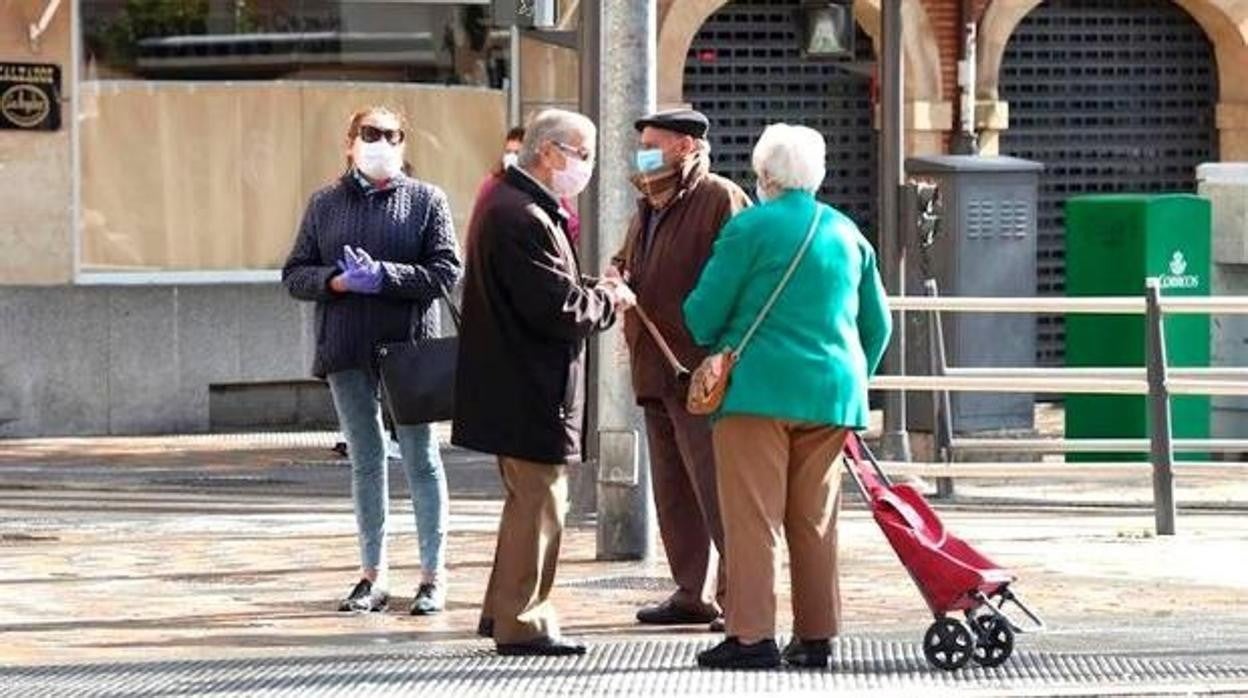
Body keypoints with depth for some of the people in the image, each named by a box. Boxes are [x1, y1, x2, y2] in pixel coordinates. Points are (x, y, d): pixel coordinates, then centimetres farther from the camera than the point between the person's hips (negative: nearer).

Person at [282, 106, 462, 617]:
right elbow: (294, 275, 8)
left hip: (409, 345, -3)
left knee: (420, 458, 0)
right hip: (346, 351, 3)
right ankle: (373, 575, 15)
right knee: (365, 460, 9)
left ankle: (433, 575, 6)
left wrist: (383, 276, -17)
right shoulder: (325, 204, 10)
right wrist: (337, 281, -12)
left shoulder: (426, 201, 2)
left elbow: (446, 271, -7)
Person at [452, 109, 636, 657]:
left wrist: (593, 290, 5)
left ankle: (503, 611, 29)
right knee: (538, 499, -2)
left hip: (514, 382, 11)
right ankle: (521, 623, 5)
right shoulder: (524, 220, -23)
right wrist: (607, 300, -8)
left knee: (528, 497, 20)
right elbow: (561, 311, -25)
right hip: (531, 388, -11)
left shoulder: (509, 204, 12)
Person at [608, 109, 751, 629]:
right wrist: (618, 278, 11)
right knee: (673, 492, 11)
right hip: (656, 372, 9)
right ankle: (693, 594, 17)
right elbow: (627, 264, 36)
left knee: (716, 488, -9)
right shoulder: (648, 207, 20)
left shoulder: (720, 199, -8)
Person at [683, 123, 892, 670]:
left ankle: (751, 635, -7)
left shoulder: (750, 228, -6)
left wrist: (715, 346, 19)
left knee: (752, 517, -3)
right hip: (831, 394, 5)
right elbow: (877, 325, 17)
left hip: (759, 388, -5)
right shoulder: (847, 233, 11)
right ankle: (816, 636, 14)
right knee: (815, 521, 12)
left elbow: (704, 313, -3)